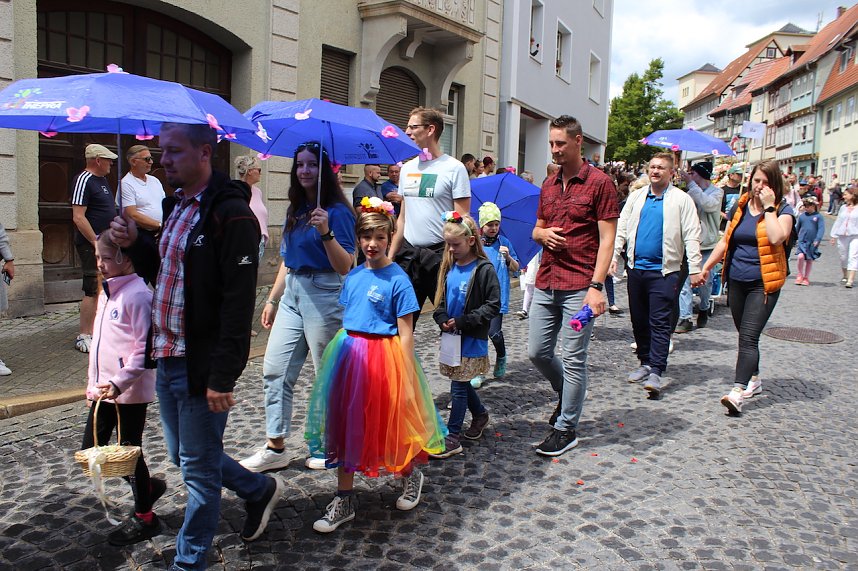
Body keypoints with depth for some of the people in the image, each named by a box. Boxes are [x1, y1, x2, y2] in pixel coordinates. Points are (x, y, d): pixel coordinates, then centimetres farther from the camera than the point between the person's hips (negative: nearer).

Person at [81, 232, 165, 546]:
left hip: (131, 392, -9)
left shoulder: (138, 295, -17)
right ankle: (148, 486, 32)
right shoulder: (107, 293, 11)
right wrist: (93, 384, 20)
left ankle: (143, 517, 23)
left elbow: (145, 347, -21)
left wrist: (119, 383, -24)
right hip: (105, 390, 9)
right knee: (91, 452, 14)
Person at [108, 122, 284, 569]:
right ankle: (260, 490, 42)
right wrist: (135, 244, 3)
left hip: (200, 366, -9)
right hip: (167, 360, 9)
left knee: (198, 470, 7)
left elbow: (238, 302, -21)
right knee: (183, 455, 22)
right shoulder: (175, 206, 12)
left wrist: (222, 377, -23)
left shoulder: (231, 213, -17)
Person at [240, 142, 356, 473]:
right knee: (275, 370, 5)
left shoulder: (337, 211, -9)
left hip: (324, 294, -8)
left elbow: (345, 267, -16)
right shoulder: (295, 210, 13)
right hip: (292, 293, 8)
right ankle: (275, 449, 14)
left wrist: (326, 232, -29)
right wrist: (272, 300, 20)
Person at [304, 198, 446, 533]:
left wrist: (406, 379, -13)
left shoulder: (397, 279, -10)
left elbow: (405, 333, -10)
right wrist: (336, 359, 13)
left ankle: (410, 475, 35)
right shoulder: (353, 275, 7)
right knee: (346, 425, 9)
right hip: (348, 355, 6)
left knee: (387, 425, 5)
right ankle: (344, 499, 22)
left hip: (383, 358, -6)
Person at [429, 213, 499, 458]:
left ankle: (452, 437, 8)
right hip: (451, 336, 6)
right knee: (461, 383, 18)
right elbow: (441, 298, 15)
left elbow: (493, 305, -14)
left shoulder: (483, 269, -13)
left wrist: (463, 321, -19)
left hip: (472, 339, -6)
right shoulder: (449, 268, 6)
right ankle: (480, 414, 42)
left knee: (459, 386, -1)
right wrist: (442, 318, -5)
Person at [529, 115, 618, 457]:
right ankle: (567, 395, 37)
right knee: (537, 351, 10)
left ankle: (566, 429, 13)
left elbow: (606, 239, -9)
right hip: (546, 284, 7)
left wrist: (597, 285, -17)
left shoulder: (599, 182, -5)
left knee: (573, 359, 0)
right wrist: (543, 234, -1)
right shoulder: (549, 185, 14)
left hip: (579, 287, -6)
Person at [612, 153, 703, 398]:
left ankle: (656, 373, -6)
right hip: (636, 268, 5)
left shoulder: (681, 199, -1)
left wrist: (695, 268, -10)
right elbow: (622, 229, 12)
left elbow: (691, 236, -4)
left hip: (664, 271, -5)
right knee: (639, 320, 12)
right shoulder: (636, 196, 11)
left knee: (660, 323, -7)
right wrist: (613, 256, 2)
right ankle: (645, 363, 26)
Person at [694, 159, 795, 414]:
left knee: (748, 338, -14)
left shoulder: (782, 210, -4)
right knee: (745, 336, 15)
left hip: (763, 284, -5)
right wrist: (705, 268, 8)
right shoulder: (740, 207, 9)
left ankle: (737, 392, -20)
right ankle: (754, 379, 33)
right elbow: (725, 241, 13)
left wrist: (769, 207, -17)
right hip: (737, 281, 5)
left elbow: (777, 238, -23)